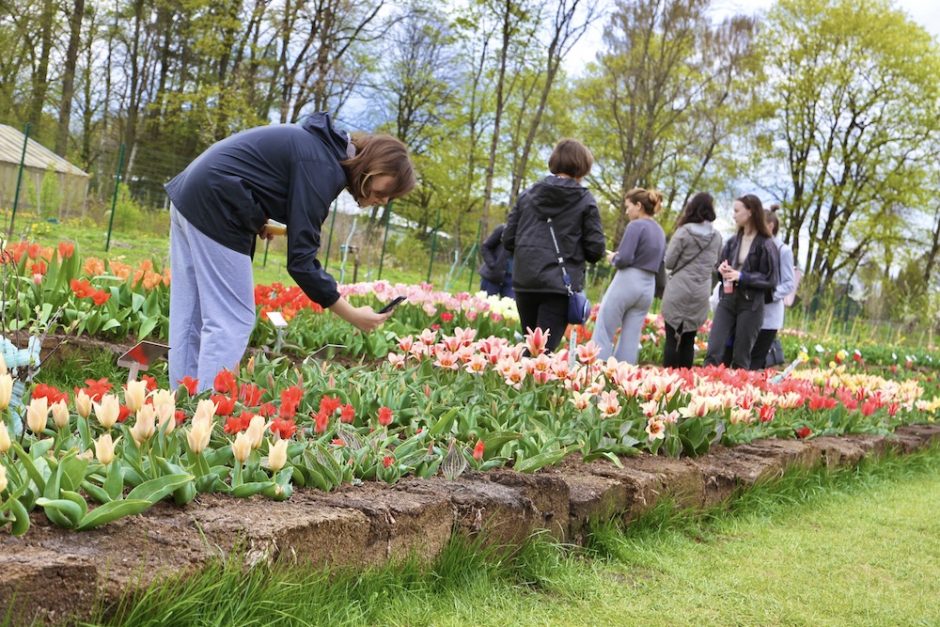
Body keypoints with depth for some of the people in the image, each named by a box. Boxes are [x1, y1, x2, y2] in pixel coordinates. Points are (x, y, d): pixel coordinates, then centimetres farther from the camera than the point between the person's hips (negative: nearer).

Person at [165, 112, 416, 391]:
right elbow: (301, 258, -21)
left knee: (189, 316, 12)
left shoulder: (326, 144, 10)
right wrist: (352, 315, -18)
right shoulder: (323, 168, -19)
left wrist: (257, 219, 5)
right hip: (214, 209, -10)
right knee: (232, 322, -7)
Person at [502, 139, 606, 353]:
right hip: (560, 285, -4)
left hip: (525, 282, 4)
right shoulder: (585, 201, -2)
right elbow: (595, 250, -4)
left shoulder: (528, 194, 8)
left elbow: (508, 239, 7)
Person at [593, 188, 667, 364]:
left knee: (603, 333, -1)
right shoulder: (660, 232, 14)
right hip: (648, 286, 8)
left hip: (627, 282, -7)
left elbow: (624, 258, -19)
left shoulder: (636, 225, -11)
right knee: (631, 338, 8)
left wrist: (613, 258, 1)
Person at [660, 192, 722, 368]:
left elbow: (669, 262, -7)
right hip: (701, 295, 4)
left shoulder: (684, 232, -10)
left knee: (672, 339, 1)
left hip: (678, 292, -4)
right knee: (688, 340, 11)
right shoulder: (716, 237, 3)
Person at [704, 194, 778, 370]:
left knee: (740, 359, 1)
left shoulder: (765, 244, -6)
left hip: (751, 305, -4)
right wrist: (722, 270, -5)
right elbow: (720, 266, 19)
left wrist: (742, 276, -17)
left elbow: (770, 280, -6)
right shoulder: (733, 241, 9)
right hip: (727, 300, 5)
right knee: (713, 353, -6)